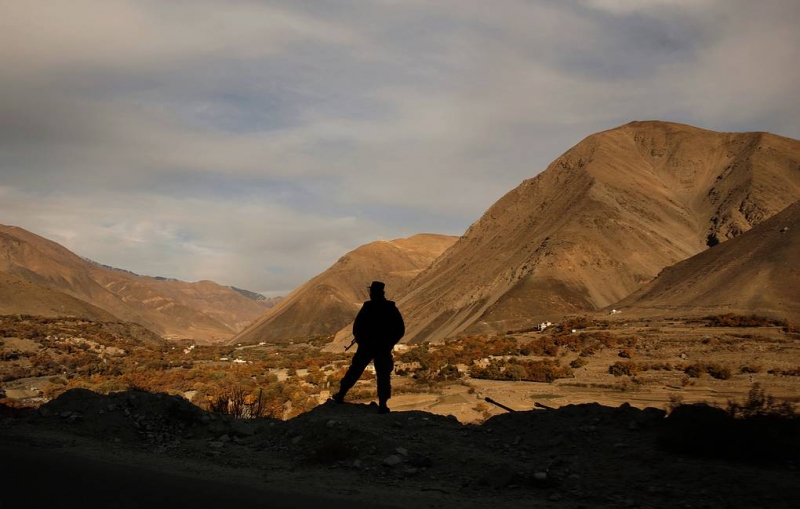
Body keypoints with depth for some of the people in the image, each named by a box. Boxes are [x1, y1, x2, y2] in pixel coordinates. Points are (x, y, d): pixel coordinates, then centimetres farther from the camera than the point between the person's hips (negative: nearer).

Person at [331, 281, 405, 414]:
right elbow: (400, 329, 0)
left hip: (366, 347, -1)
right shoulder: (391, 309, -2)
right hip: (384, 349, 1)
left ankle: (341, 395, 21)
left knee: (354, 371, 13)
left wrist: (360, 341, 9)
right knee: (383, 376, 5)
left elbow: (356, 327, -8)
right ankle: (382, 404, -1)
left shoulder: (367, 307, -10)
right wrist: (390, 343, 9)